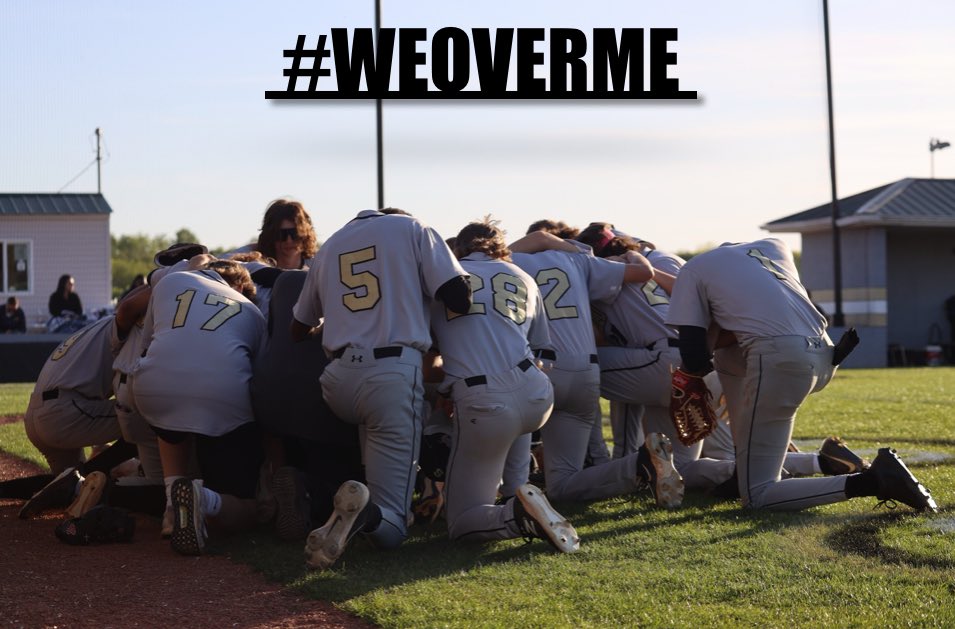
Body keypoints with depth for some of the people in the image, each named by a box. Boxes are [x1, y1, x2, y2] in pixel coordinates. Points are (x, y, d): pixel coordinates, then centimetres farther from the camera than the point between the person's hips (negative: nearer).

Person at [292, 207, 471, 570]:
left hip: (338, 377, 4)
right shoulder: (411, 229, 10)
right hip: (394, 374, -4)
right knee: (390, 527, -5)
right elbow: (459, 298, -1)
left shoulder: (330, 246, 22)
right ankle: (364, 512, -39)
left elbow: (299, 329, 25)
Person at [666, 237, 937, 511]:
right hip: (825, 357, 7)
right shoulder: (773, 245, 30)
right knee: (725, 358, 33)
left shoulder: (693, 269, 14)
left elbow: (696, 362, 7)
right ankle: (747, 463, 25)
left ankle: (870, 481, -15)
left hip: (780, 361, -7)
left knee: (757, 496, 1)